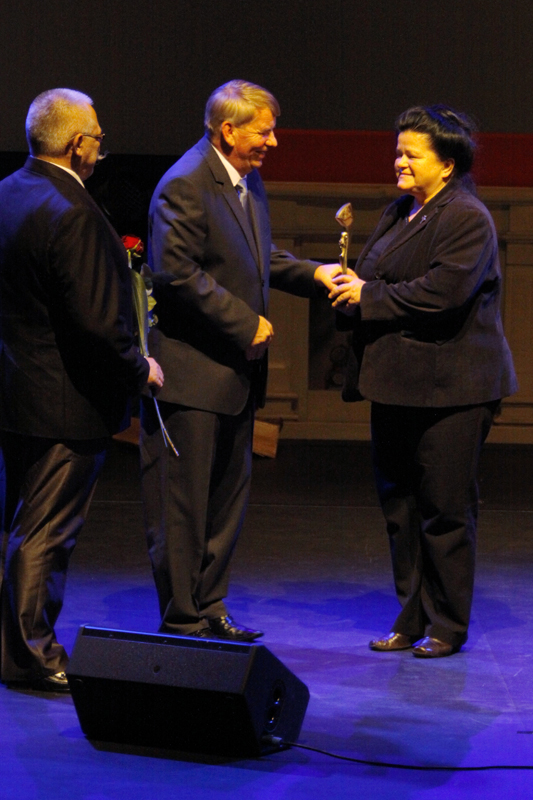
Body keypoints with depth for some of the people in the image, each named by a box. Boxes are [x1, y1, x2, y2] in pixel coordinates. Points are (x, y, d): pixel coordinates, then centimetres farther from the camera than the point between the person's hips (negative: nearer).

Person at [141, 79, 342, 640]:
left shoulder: (248, 180, 12)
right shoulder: (185, 186, -17)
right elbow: (178, 274, -23)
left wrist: (313, 274, 8)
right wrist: (245, 324, -19)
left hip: (236, 369, 10)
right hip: (190, 370, -10)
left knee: (228, 498, 15)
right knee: (182, 503, -1)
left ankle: (209, 608, 26)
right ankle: (181, 621, 8)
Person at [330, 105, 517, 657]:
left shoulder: (466, 218, -12)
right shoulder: (399, 213, 17)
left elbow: (443, 291, -23)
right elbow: (378, 279, 24)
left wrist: (369, 297, -16)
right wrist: (350, 284, 1)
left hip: (449, 387, -9)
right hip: (398, 384, 9)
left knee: (445, 509, -1)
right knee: (399, 504, 13)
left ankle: (447, 627, 10)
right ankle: (411, 619, 23)